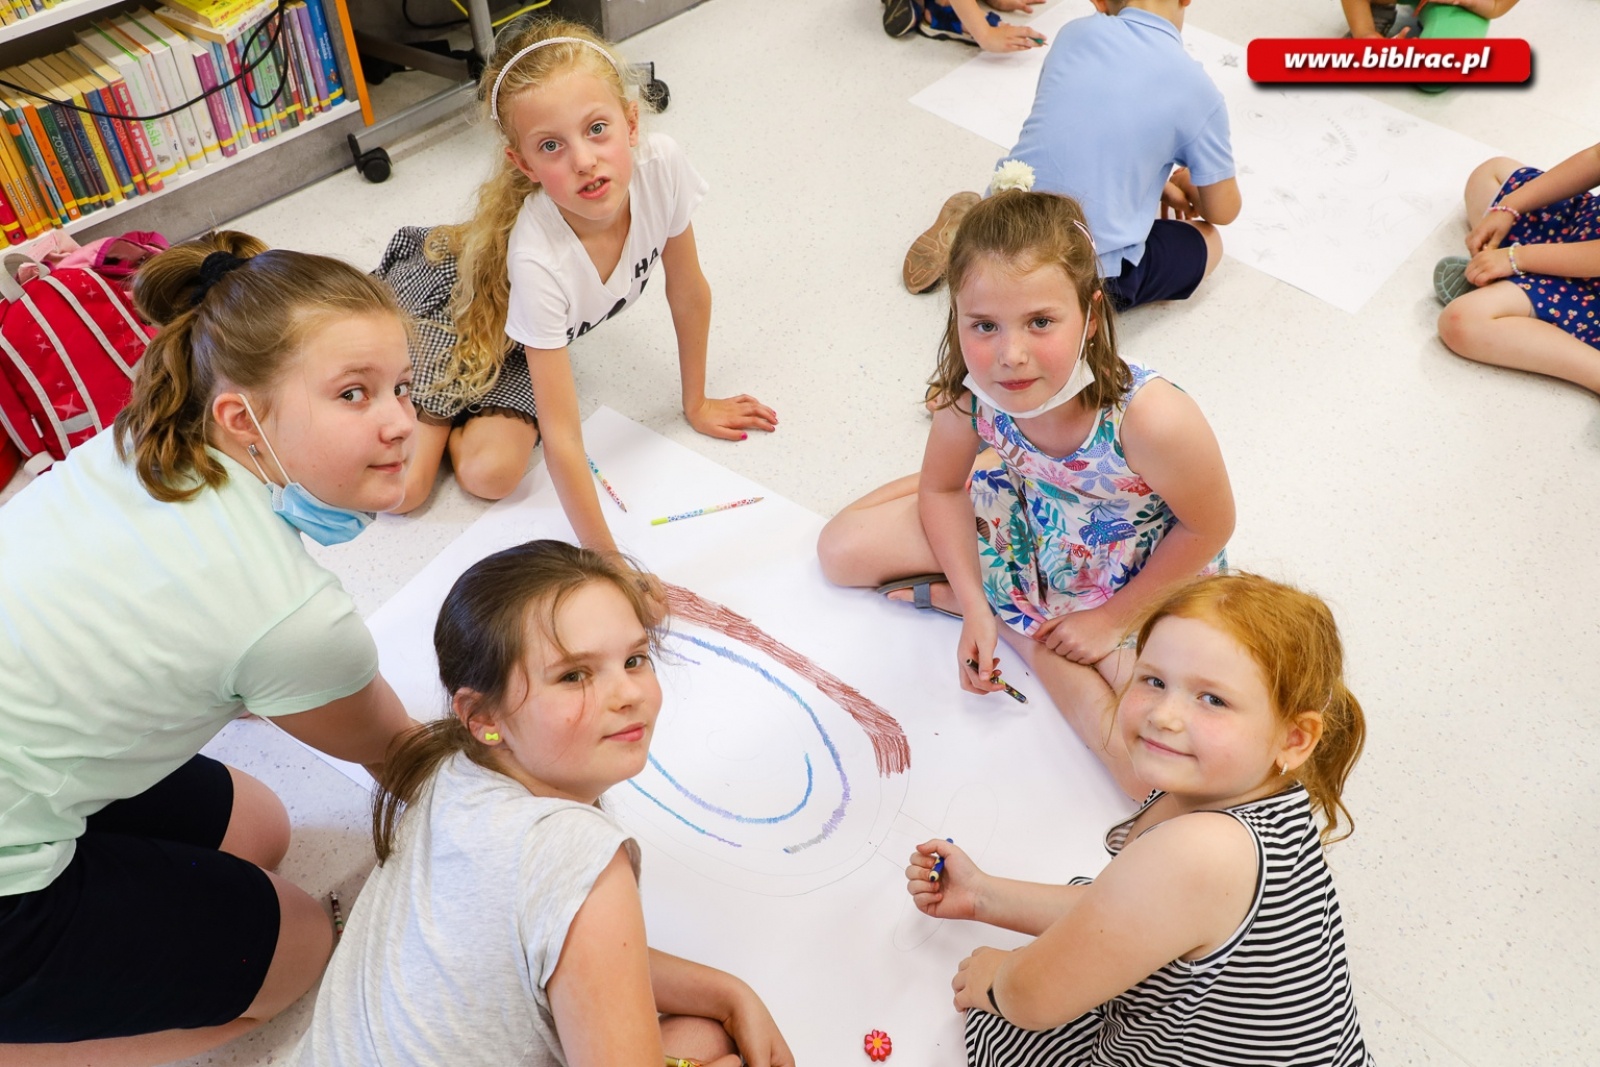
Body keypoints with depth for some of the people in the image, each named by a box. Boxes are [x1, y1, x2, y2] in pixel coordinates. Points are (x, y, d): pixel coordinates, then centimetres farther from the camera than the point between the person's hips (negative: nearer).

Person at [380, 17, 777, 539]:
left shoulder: (661, 164, -30)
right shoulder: (537, 260, -42)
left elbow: (688, 292, -11)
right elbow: (561, 436, -38)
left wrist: (696, 404, -1)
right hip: (442, 301, -4)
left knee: (491, 474, -17)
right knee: (401, 488, -18)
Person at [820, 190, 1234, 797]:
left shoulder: (1152, 419, -42)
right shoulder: (970, 394, -27)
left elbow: (1209, 529, -22)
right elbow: (943, 489, -6)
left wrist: (1111, 619, -14)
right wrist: (975, 605, -15)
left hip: (1143, 581, -2)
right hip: (1028, 527, 3)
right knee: (842, 549, -3)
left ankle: (1015, 622, 0)